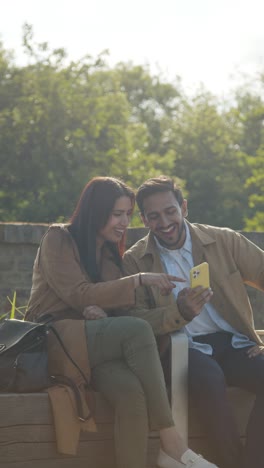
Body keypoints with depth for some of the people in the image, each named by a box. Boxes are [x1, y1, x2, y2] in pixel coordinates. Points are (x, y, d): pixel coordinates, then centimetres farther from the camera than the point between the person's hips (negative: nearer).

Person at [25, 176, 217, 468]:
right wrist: (139, 280, -14)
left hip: (95, 343, 6)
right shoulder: (58, 239, 1)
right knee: (137, 330, -34)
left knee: (131, 389, -34)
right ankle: (171, 443, -38)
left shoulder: (110, 254, 21)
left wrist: (100, 311, -6)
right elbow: (79, 294, -10)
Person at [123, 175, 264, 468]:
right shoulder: (135, 261, 6)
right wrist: (181, 312, -21)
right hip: (184, 349, -2)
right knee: (209, 379, -37)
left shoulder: (225, 241, 9)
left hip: (234, 344, 2)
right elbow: (136, 322, -2)